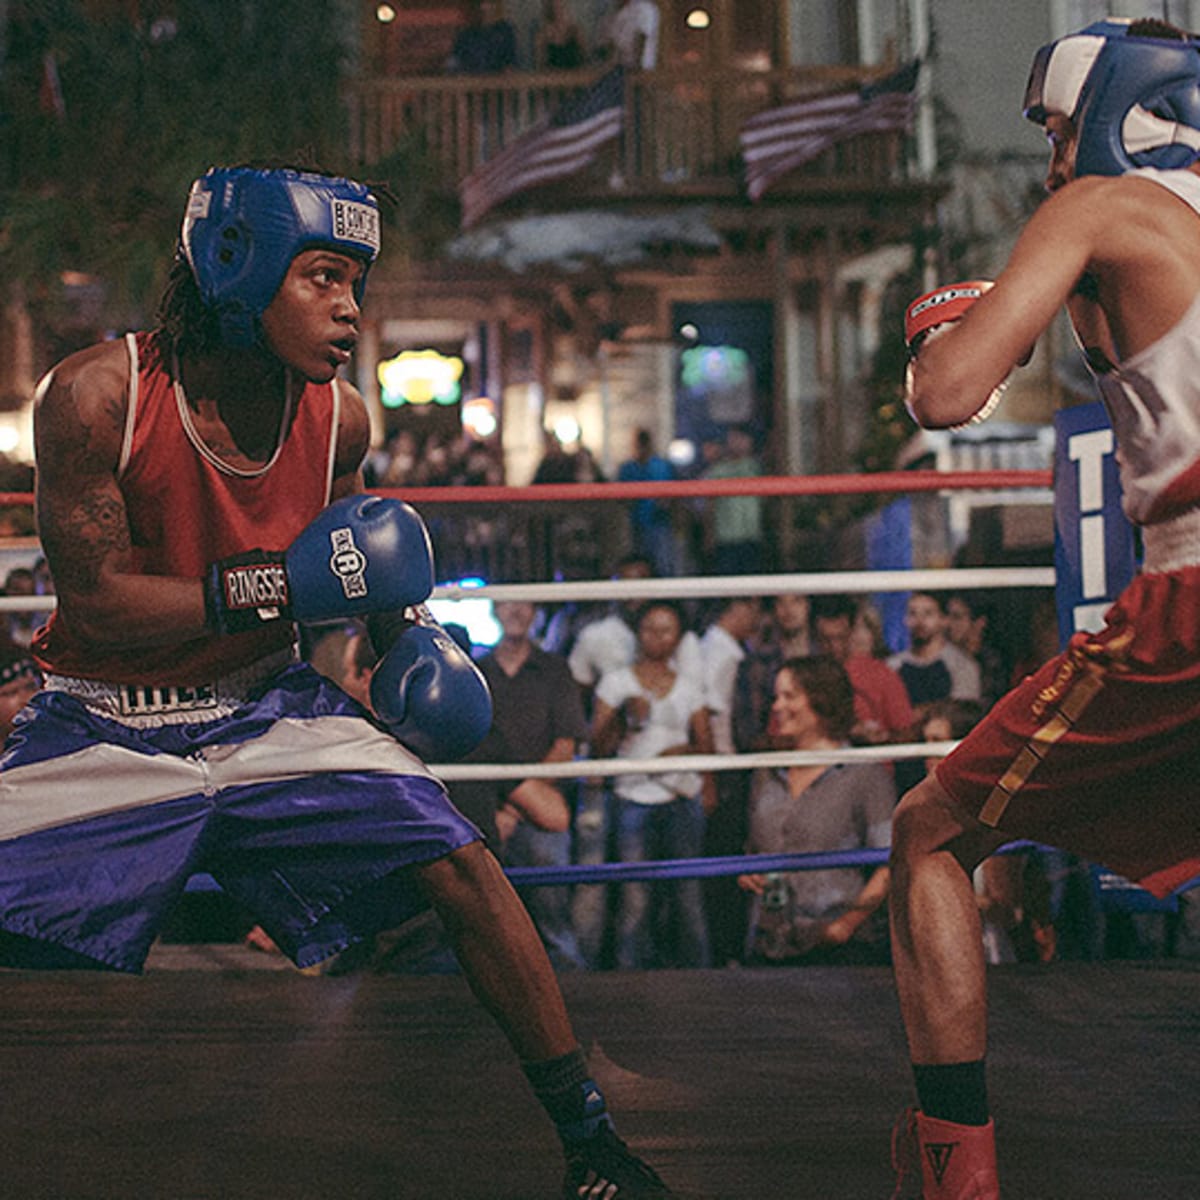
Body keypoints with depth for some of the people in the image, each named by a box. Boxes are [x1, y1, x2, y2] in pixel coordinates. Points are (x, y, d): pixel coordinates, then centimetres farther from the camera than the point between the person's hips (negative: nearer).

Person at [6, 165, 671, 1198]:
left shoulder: (337, 418, -6)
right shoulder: (96, 395, -19)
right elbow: (96, 605, -20)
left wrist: (409, 629, 1)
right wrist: (291, 587, -25)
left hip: (269, 714, 3)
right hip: (105, 730, -3)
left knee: (464, 870, -10)